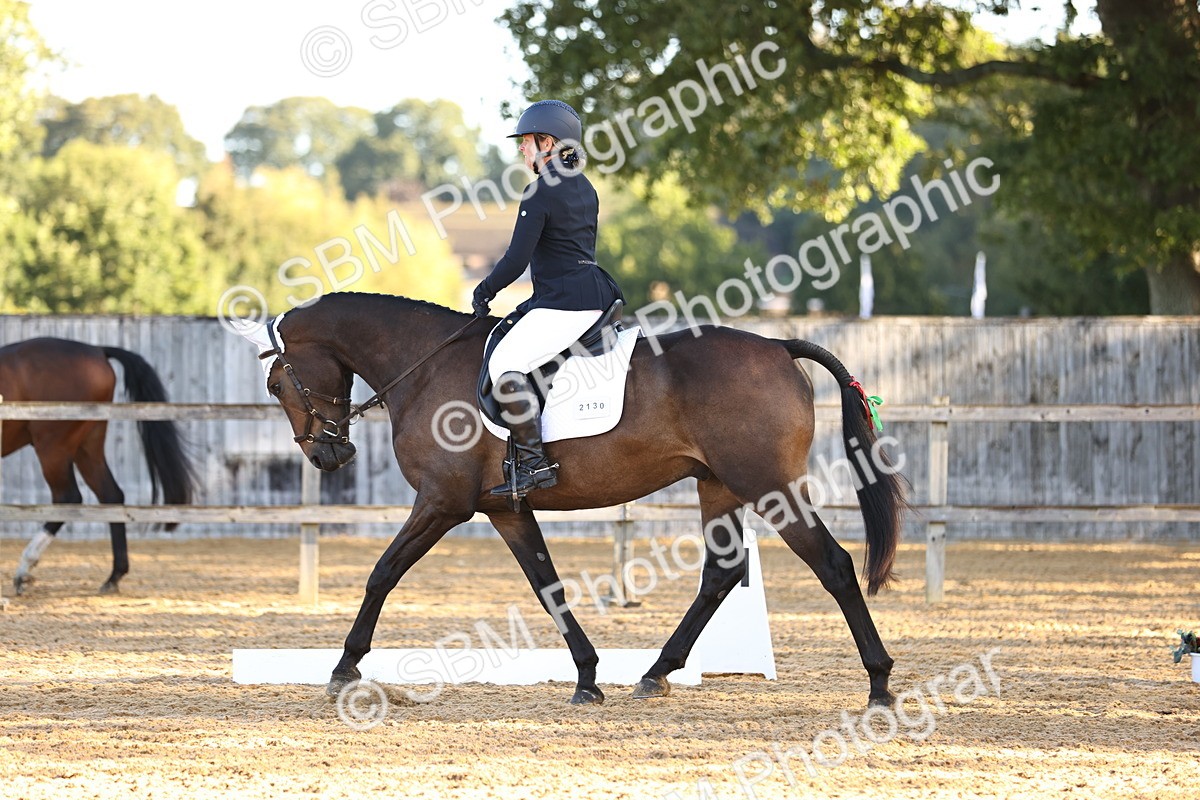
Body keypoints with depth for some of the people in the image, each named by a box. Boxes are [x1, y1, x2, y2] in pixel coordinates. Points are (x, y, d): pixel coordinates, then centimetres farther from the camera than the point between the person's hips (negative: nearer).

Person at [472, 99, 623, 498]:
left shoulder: (540, 193, -14)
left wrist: (484, 292, 0)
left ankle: (534, 462, -23)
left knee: (505, 364, -17)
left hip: (565, 305, -11)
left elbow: (517, 259, -16)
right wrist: (540, 299, 24)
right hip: (593, 294, 11)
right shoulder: (584, 188, 15)